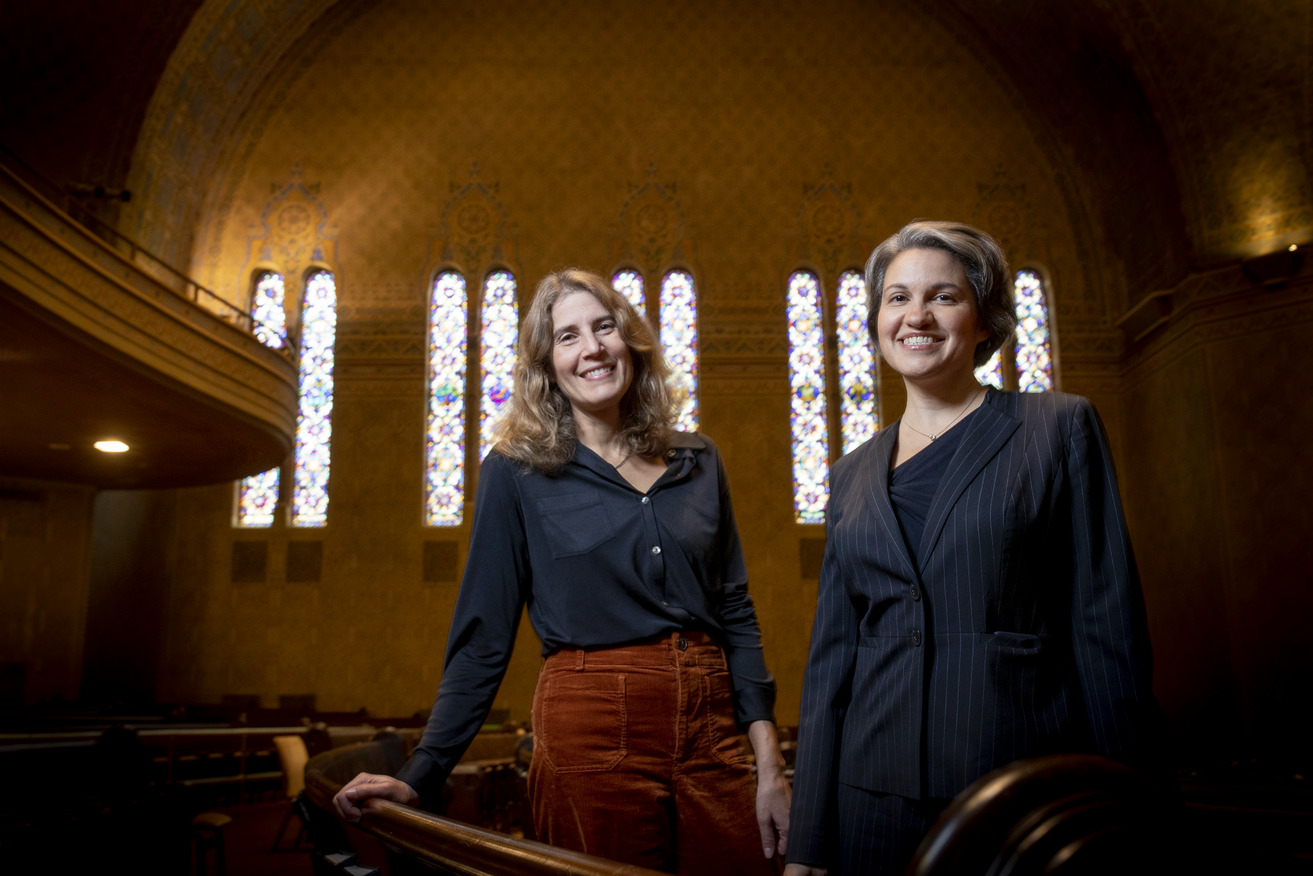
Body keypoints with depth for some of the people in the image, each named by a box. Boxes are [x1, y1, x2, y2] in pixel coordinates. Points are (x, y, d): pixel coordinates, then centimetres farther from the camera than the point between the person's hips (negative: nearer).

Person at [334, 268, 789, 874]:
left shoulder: (697, 462, 8)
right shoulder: (516, 472, -1)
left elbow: (735, 613, 9)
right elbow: (482, 640, 0)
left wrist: (770, 766, 3)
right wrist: (419, 776, -4)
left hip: (712, 734, 4)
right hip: (592, 737, -3)